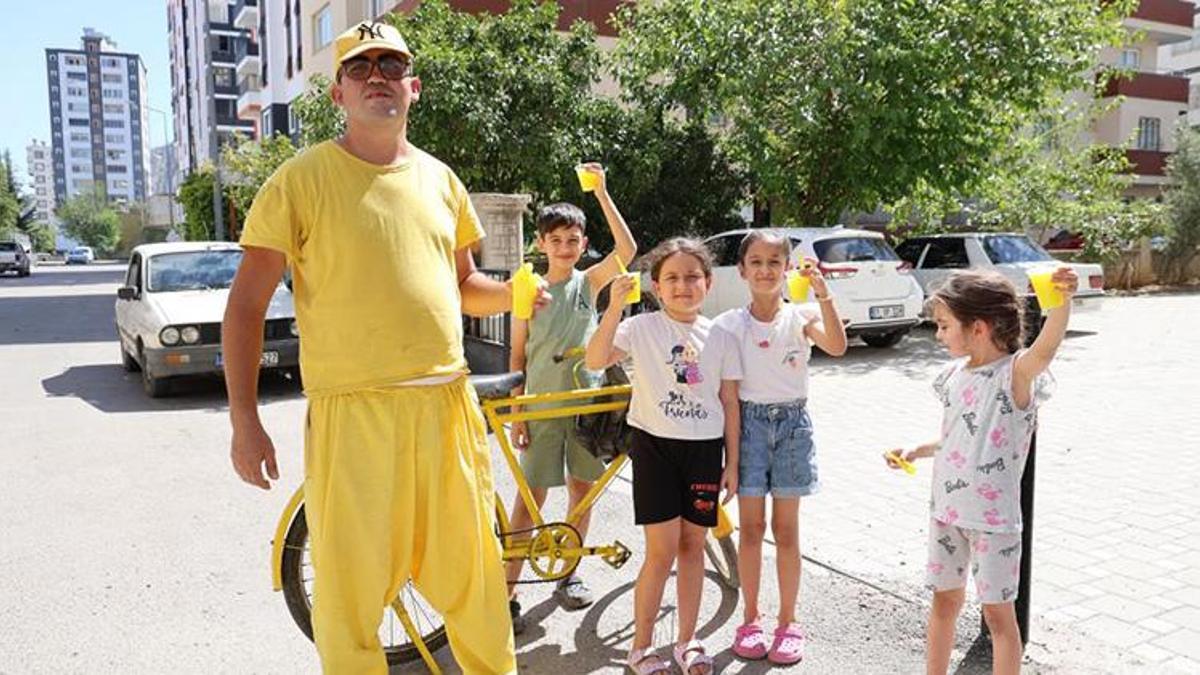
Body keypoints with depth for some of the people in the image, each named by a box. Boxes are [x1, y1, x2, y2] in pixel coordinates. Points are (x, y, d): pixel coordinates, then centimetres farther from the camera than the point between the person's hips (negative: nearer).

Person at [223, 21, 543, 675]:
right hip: (353, 410, -4)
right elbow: (246, 304, -1)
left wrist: (514, 293, 1)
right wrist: (244, 420, -7)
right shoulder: (302, 179, -2)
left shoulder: (439, 178, 12)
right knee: (350, 590, 2)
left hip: (447, 405, 4)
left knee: (472, 575, 11)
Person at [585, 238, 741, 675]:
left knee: (692, 545, 11)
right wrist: (615, 305, -31)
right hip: (655, 446, -3)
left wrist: (732, 463, 5)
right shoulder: (642, 328, -6)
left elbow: (730, 403, 7)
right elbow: (595, 361, -22)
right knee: (662, 551, -3)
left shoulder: (720, 339, 3)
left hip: (704, 449, 3)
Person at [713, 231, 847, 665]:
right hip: (748, 422, 1)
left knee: (785, 530, 8)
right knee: (751, 527, 7)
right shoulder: (730, 324, -2)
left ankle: (787, 622, 21)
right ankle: (750, 619, 22)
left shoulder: (801, 317, -4)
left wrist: (823, 293, -33)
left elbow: (837, 346, -24)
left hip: (792, 422, 0)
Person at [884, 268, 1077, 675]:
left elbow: (1045, 348, -38)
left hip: (994, 515, -7)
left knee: (998, 611, 5)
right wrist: (915, 453, 14)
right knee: (944, 600, 18)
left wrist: (1063, 301, -53)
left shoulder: (1015, 373, -15)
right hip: (947, 507, 7)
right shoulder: (956, 374, 6)